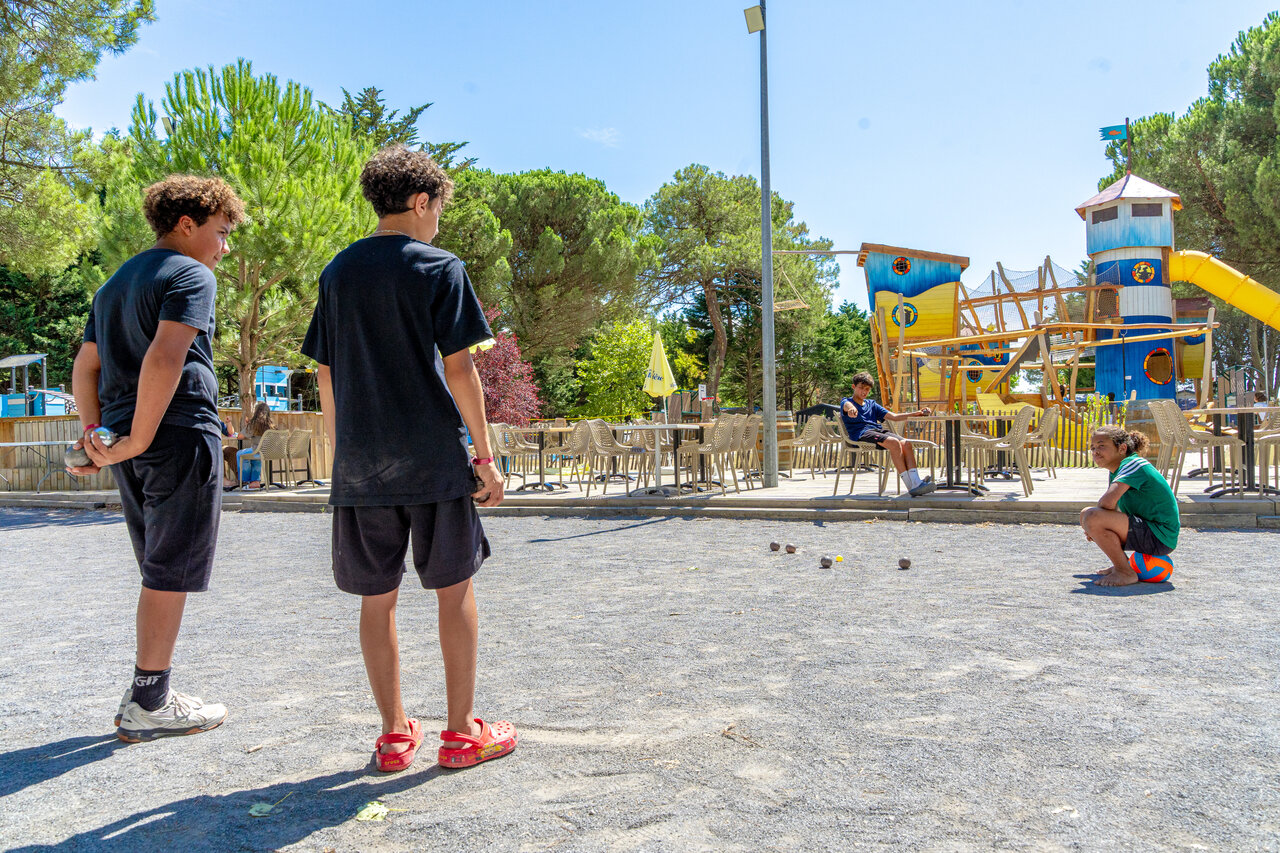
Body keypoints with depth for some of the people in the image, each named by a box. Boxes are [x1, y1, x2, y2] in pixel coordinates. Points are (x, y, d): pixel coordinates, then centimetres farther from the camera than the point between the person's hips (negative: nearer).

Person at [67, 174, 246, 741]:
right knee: (172, 574, -1)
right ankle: (149, 705, 7)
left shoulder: (115, 283, 22)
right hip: (180, 437, -9)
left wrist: (95, 432, 10)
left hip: (137, 448, 9)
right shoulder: (191, 275, -7)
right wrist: (137, 441, -19)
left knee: (161, 573, 16)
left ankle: (148, 698, 22)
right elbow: (165, 358, -22)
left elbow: (84, 368, 19)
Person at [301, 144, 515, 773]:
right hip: (434, 458, -4)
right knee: (454, 590, 8)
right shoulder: (439, 268, -3)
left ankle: (395, 734, 19)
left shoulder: (338, 272, 10)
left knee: (377, 597, 11)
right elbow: (459, 370, -8)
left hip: (360, 463, 4)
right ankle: (463, 732, 15)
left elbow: (325, 376, 11)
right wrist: (485, 455, -3)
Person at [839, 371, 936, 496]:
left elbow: (893, 416, 24)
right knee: (894, 442, -30)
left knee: (906, 443, -21)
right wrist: (851, 408, -43)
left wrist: (916, 413, 12)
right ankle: (910, 486, -34)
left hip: (879, 430, 7)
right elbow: (847, 405, -17)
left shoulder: (872, 404, 30)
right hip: (861, 433, -6)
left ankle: (916, 482, -35)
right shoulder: (846, 401, 11)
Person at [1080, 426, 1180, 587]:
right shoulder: (1114, 471, 12)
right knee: (1086, 515, 19)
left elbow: (1108, 502, -33)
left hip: (1160, 538, -10)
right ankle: (1120, 563, 19)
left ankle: (1126, 572, -13)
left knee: (1092, 517, -27)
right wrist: (1094, 529, 3)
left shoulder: (1132, 464, -18)